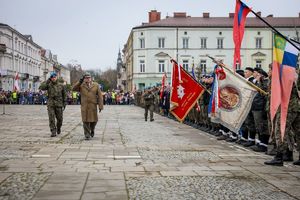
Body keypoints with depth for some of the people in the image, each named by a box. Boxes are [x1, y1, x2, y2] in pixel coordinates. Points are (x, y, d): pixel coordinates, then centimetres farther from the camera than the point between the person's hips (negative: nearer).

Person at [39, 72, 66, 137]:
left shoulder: (61, 85, 4)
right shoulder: (48, 85, 2)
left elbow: (64, 95, 7)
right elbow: (41, 87, -16)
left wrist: (64, 104, 2)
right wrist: (48, 81, -15)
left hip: (59, 105, 1)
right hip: (50, 105, -1)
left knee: (59, 119, 7)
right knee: (51, 119, -7)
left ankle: (58, 128, 36)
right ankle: (53, 132, -2)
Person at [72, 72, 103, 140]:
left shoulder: (96, 85, 4)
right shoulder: (81, 85, 6)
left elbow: (100, 96, 1)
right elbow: (74, 88, -9)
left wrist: (100, 106, -6)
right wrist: (80, 81, -15)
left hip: (93, 106, 0)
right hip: (84, 106, 0)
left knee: (94, 120, 5)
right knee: (86, 121, -3)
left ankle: (92, 129, 35)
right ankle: (87, 135, 4)